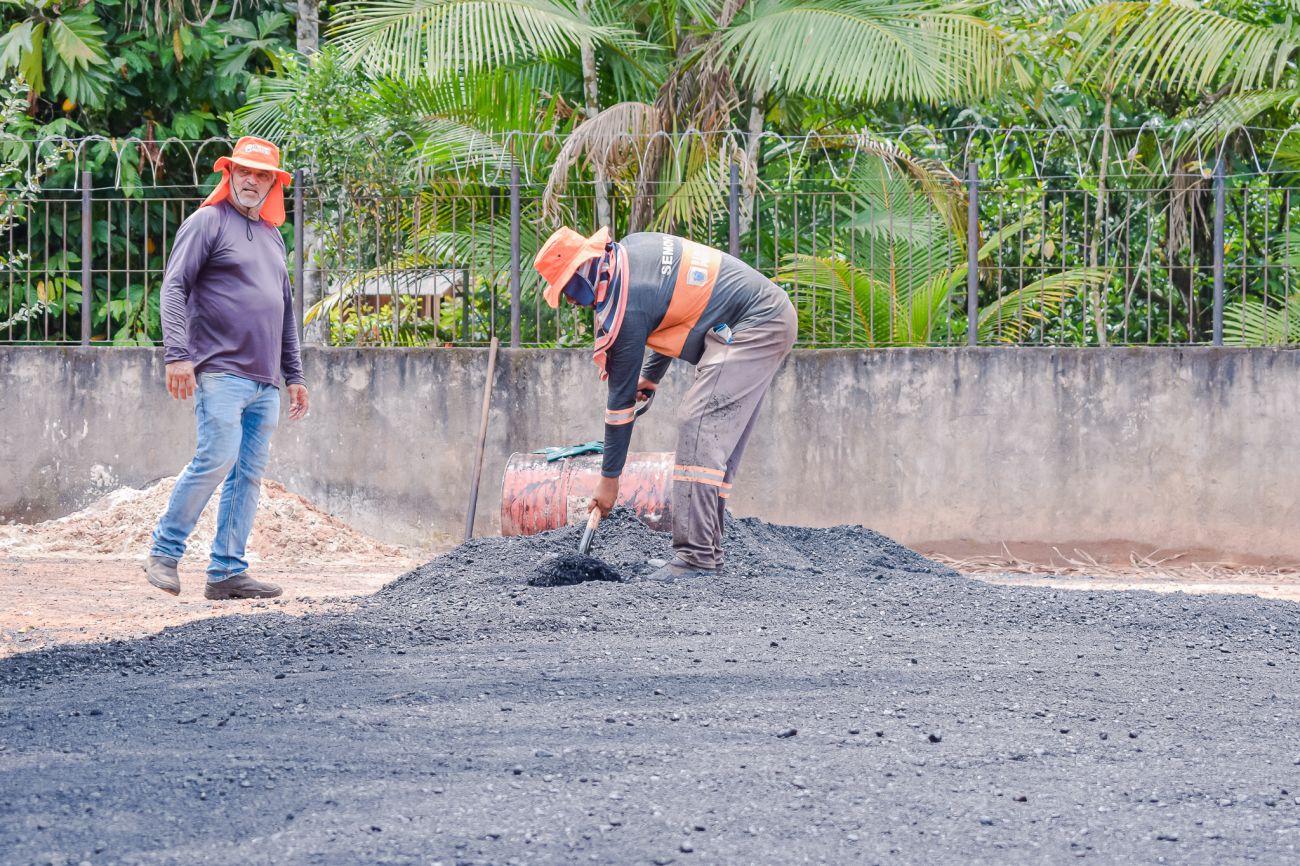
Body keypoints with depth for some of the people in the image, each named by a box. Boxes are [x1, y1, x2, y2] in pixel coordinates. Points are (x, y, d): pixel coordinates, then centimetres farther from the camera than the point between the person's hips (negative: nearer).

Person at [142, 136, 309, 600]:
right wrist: (177, 354, -19)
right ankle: (164, 552, -5)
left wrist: (294, 375, 23)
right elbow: (174, 287, -7)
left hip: (265, 383, 7)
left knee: (249, 474, 2)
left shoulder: (272, 236, 23)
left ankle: (227, 572, 2)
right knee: (217, 458, -17)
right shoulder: (208, 222, 1)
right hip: (221, 372, -7)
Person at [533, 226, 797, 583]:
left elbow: (621, 396, -11)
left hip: (753, 328, -10)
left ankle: (696, 558, -23)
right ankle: (707, 553, 10)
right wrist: (651, 374, 25)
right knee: (720, 441, 10)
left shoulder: (626, 308, -17)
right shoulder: (633, 247, 7)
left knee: (700, 427, -17)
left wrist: (609, 478, -4)